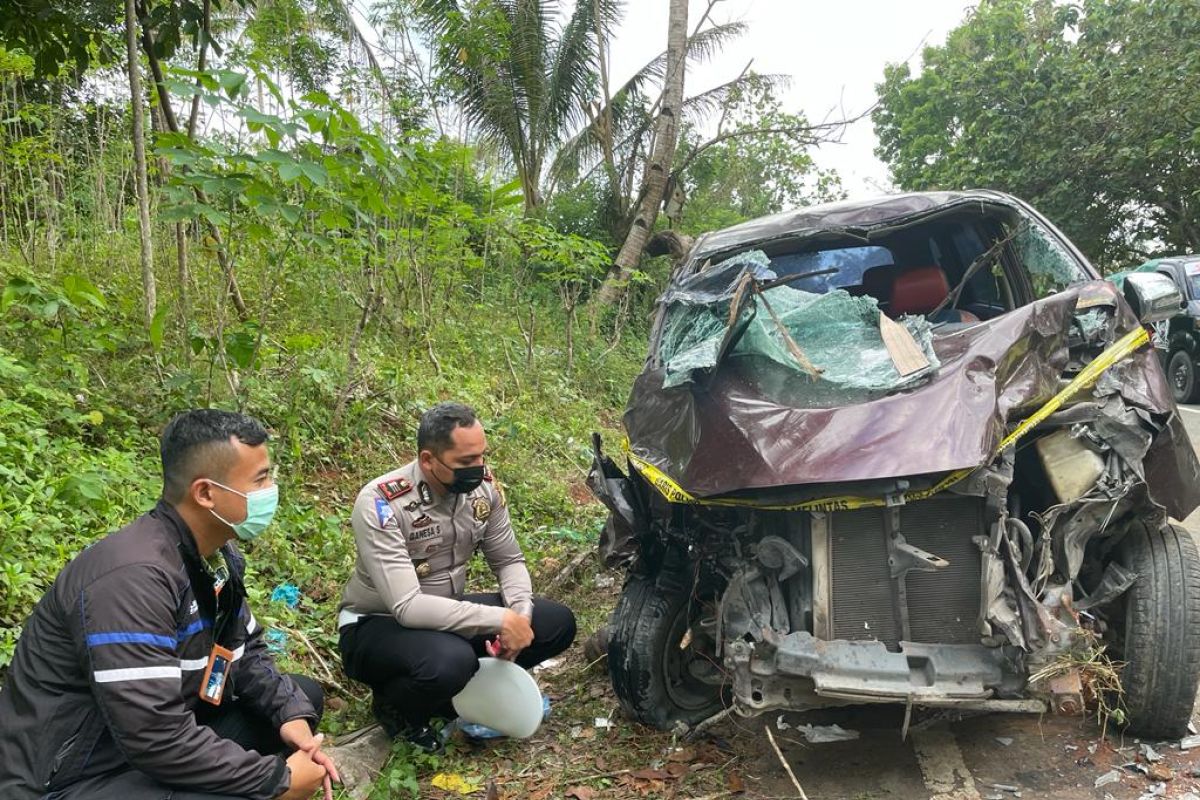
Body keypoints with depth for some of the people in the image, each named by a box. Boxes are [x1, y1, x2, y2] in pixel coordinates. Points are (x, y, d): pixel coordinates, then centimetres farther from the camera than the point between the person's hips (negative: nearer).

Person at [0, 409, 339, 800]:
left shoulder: (219, 555, 1)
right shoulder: (134, 577, -29)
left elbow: (246, 653, 12)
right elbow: (156, 739, -33)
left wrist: (292, 713, -7)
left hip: (162, 736, 10)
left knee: (303, 696, 8)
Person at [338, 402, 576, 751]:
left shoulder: (483, 485, -11)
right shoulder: (380, 504, -29)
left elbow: (509, 561, 1)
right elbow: (407, 607, -34)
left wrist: (520, 613, -20)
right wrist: (500, 620, -34)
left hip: (447, 613, 6)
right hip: (376, 625, -6)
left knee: (557, 623, -8)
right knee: (451, 659, -37)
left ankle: (463, 688, 9)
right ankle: (394, 706, -1)